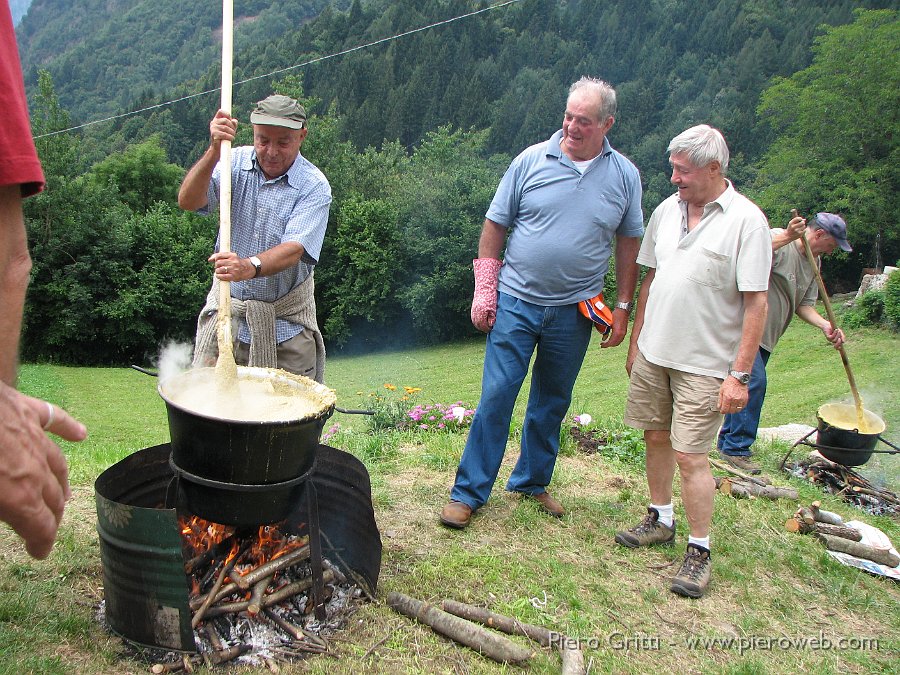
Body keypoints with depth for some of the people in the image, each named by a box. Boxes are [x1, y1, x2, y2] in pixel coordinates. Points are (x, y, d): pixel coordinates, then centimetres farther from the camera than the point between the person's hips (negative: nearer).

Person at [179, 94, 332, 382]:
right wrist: (214, 151, -28)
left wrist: (250, 267, -42)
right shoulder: (235, 163, -2)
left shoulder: (314, 186, -11)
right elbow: (188, 202, -15)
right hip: (226, 308, 2)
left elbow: (294, 249, -23)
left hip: (286, 319, -2)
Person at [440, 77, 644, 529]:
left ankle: (532, 482, 32)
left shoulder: (624, 175, 2)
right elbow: (495, 226, 1)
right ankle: (469, 492, 10)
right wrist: (484, 289, -3)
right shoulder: (531, 161, -3)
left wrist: (622, 307, 6)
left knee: (552, 404, 14)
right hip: (516, 303, -2)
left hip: (575, 311, 2)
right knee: (495, 397, -1)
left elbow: (629, 244, 9)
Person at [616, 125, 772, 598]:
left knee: (690, 454, -5)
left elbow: (756, 303, -13)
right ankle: (660, 520, 34)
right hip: (653, 352, 6)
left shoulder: (746, 220, -12)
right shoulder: (667, 210, 6)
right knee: (656, 437, 15)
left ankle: (699, 552, 11)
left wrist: (739, 374, -16)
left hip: (704, 364, -6)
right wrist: (636, 341, 15)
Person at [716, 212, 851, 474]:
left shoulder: (813, 262, 12)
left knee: (750, 384, 13)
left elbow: (804, 305, 10)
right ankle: (736, 448, -7)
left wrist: (825, 325, -7)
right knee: (753, 383, -15)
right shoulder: (777, 240, -13)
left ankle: (727, 441, 24)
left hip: (767, 334, 9)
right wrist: (788, 237, -42)